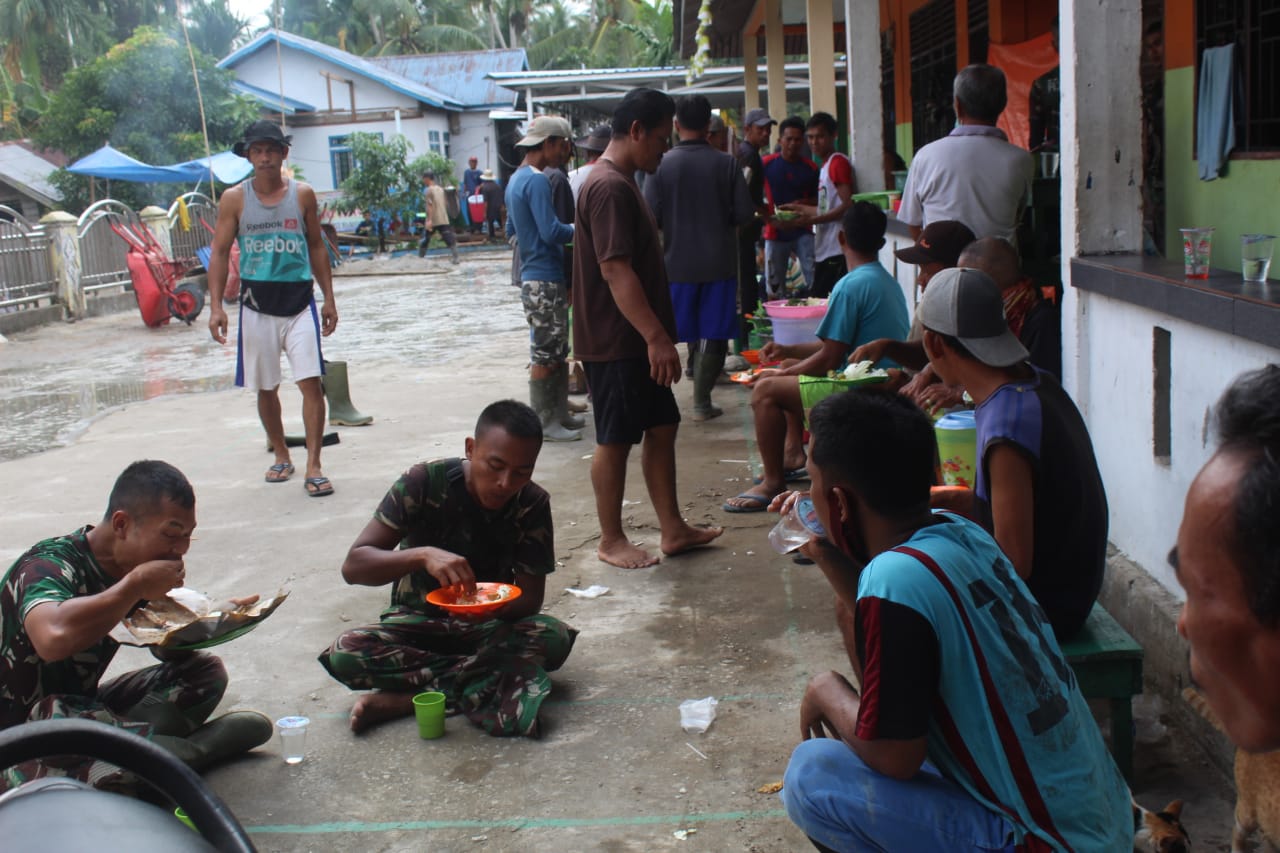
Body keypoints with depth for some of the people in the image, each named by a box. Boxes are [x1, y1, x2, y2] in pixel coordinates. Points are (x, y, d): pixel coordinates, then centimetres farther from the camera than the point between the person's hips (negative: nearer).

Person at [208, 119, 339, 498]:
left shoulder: (303, 194, 4)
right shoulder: (234, 199, 1)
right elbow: (220, 254, 3)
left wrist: (329, 299, 9)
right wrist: (216, 306, -6)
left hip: (299, 300, 0)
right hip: (256, 303, 0)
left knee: (311, 382, -10)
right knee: (265, 388, 10)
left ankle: (313, 466, -6)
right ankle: (281, 456, 28)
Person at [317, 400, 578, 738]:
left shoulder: (532, 504, -14)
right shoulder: (424, 482, -19)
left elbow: (531, 596, -12)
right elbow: (353, 565, -23)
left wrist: (500, 605, -37)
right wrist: (422, 555, -42)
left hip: (488, 626, 2)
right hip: (418, 620, -1)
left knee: (555, 637, -30)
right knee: (345, 654, -31)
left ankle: (405, 698, -25)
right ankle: (492, 680, -24)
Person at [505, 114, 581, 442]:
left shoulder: (516, 179, 14)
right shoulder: (537, 181, -17)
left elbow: (512, 227, 22)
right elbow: (552, 231, -23)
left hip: (534, 276, 10)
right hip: (545, 279, -10)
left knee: (557, 351, 17)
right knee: (545, 354, -3)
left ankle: (559, 413, 26)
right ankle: (544, 424, 3)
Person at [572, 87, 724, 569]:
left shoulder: (622, 183, 15)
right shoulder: (609, 187, -19)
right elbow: (616, 270, -26)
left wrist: (657, 335, 22)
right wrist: (657, 337, -27)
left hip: (635, 340, 10)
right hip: (614, 342, -10)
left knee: (661, 426, 13)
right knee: (615, 439, 1)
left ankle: (673, 529, 22)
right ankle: (611, 541, 14)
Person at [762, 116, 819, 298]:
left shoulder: (811, 168, 1)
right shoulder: (766, 164, -2)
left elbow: (817, 200, 11)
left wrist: (802, 203, -10)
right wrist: (770, 218, -12)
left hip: (803, 231, 0)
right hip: (775, 233, 0)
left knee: (815, 280, -11)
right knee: (774, 288, 8)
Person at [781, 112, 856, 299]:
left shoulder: (838, 162, -9)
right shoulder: (826, 165, 19)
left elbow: (847, 205, -17)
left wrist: (813, 220, -19)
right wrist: (800, 208, 23)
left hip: (837, 250, -9)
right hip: (825, 250, 9)